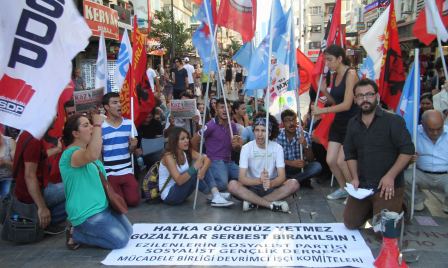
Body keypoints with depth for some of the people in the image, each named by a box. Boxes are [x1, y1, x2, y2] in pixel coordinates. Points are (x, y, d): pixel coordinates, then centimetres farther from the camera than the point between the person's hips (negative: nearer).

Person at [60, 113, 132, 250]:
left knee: (128, 231, 12)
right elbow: (92, 155, -44)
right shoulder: (70, 153, -21)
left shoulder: (87, 150, 11)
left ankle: (83, 229, 19)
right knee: (120, 240, -13)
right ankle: (76, 234, 1)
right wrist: (98, 125, -36)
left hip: (103, 206, 10)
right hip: (87, 213, -10)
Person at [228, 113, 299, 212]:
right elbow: (242, 178, -18)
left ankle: (253, 202, -22)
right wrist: (259, 180, -38)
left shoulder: (277, 148, -8)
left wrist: (271, 183, -37)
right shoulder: (246, 148, -10)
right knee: (232, 185, -30)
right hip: (252, 187, -1)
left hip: (272, 187, 1)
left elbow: (281, 177, -14)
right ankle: (272, 204, -26)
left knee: (294, 184, -25)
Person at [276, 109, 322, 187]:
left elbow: (310, 160, -9)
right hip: (284, 168, -1)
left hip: (300, 167, 2)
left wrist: (305, 145, -28)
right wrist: (291, 163, -31)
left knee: (317, 166, -26)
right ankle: (302, 181, -16)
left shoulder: (304, 135, -7)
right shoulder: (277, 136, -10)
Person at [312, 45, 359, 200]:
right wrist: (325, 91, -1)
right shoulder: (335, 76, 8)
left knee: (341, 161, -7)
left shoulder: (350, 74, -16)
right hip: (338, 122, 8)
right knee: (330, 160, 6)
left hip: (352, 123, -8)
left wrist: (322, 111, -19)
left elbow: (346, 104, -21)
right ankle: (343, 189, 26)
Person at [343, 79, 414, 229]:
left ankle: (399, 207, 23)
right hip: (362, 185, 5)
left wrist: (390, 176, -20)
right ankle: (371, 209, 34)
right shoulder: (353, 124, 7)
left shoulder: (393, 120, -10)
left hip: (388, 187, -5)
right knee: (350, 223, 8)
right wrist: (355, 178, -1)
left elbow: (407, 150, -13)